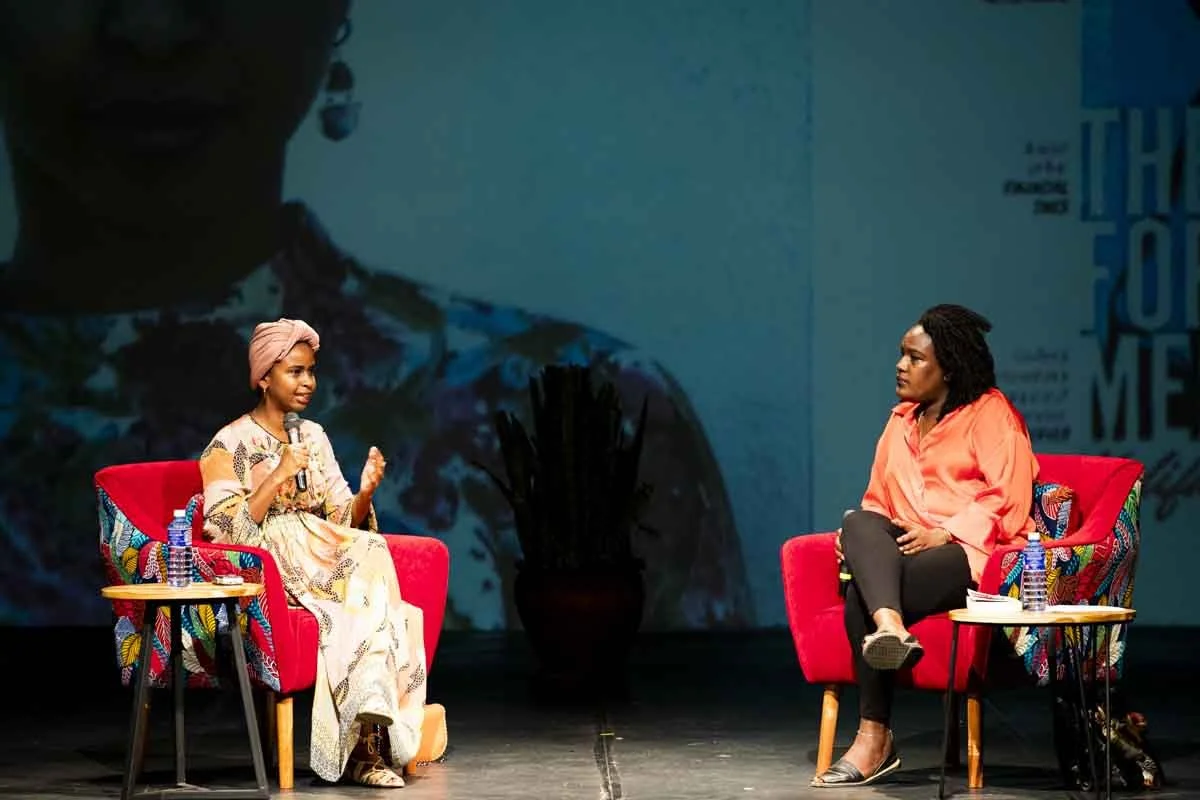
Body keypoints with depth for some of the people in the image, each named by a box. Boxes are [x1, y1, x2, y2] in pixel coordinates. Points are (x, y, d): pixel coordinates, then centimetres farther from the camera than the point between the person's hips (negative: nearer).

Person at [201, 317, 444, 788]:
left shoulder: (313, 436, 16)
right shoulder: (231, 445, -3)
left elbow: (342, 519, 13)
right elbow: (225, 532, -13)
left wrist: (365, 492, -8)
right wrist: (277, 477, -19)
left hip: (322, 559, 5)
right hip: (266, 571, -5)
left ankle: (366, 747, -33)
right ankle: (368, 747, -34)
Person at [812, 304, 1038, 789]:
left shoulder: (990, 412, 4)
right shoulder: (901, 421, 25)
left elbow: (1009, 499, -8)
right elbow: (878, 502, 24)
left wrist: (943, 534, -18)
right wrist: (859, 538, 1)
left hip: (972, 554, -6)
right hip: (905, 550, 6)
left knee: (861, 597, -31)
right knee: (860, 526, -29)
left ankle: (875, 738, -31)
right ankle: (889, 628, -49)